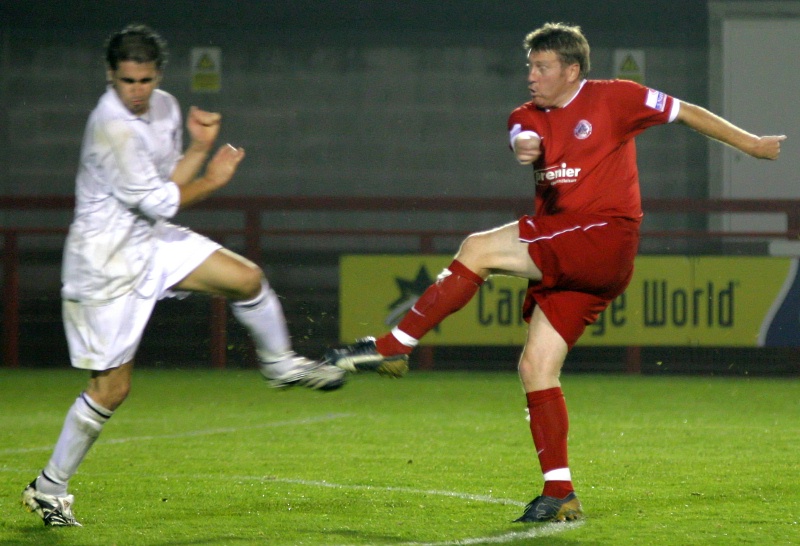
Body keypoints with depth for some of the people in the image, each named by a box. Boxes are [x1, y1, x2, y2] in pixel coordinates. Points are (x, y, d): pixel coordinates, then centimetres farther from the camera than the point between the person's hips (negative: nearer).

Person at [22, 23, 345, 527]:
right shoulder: (113, 127, -25)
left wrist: (200, 148, -6)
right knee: (111, 388, -4)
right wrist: (212, 180, -7)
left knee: (247, 278, -1)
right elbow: (157, 201, -20)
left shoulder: (164, 108, 2)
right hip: (107, 262, -8)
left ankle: (283, 365, 26)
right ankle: (48, 489, 9)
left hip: (151, 241, 8)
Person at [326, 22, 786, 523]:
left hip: (605, 240, -8)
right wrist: (526, 147, -32)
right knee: (536, 368, 0)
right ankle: (560, 495, 2)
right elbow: (523, 138, -7)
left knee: (479, 250, -19)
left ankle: (391, 347, -15)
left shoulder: (612, 99, 2)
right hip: (563, 258, 8)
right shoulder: (529, 115, 16)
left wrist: (751, 144, 12)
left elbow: (686, 112, 9)